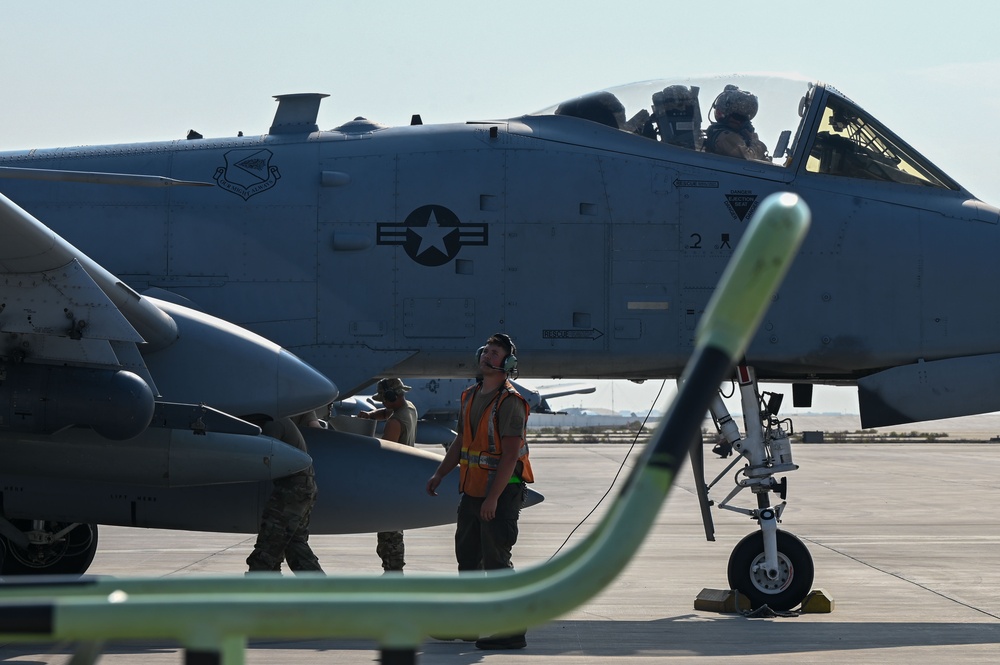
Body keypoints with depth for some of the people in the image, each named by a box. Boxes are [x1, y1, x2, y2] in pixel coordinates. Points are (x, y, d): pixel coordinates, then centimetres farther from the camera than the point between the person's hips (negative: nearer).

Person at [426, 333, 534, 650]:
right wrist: (439, 475, 17)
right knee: (467, 556, 16)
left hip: (502, 492, -9)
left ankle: (512, 632, -4)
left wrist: (493, 498, -25)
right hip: (473, 490, 9)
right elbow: (461, 442, 21)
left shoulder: (510, 402, -16)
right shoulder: (471, 396, 11)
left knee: (496, 560, -9)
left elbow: (510, 455, -21)